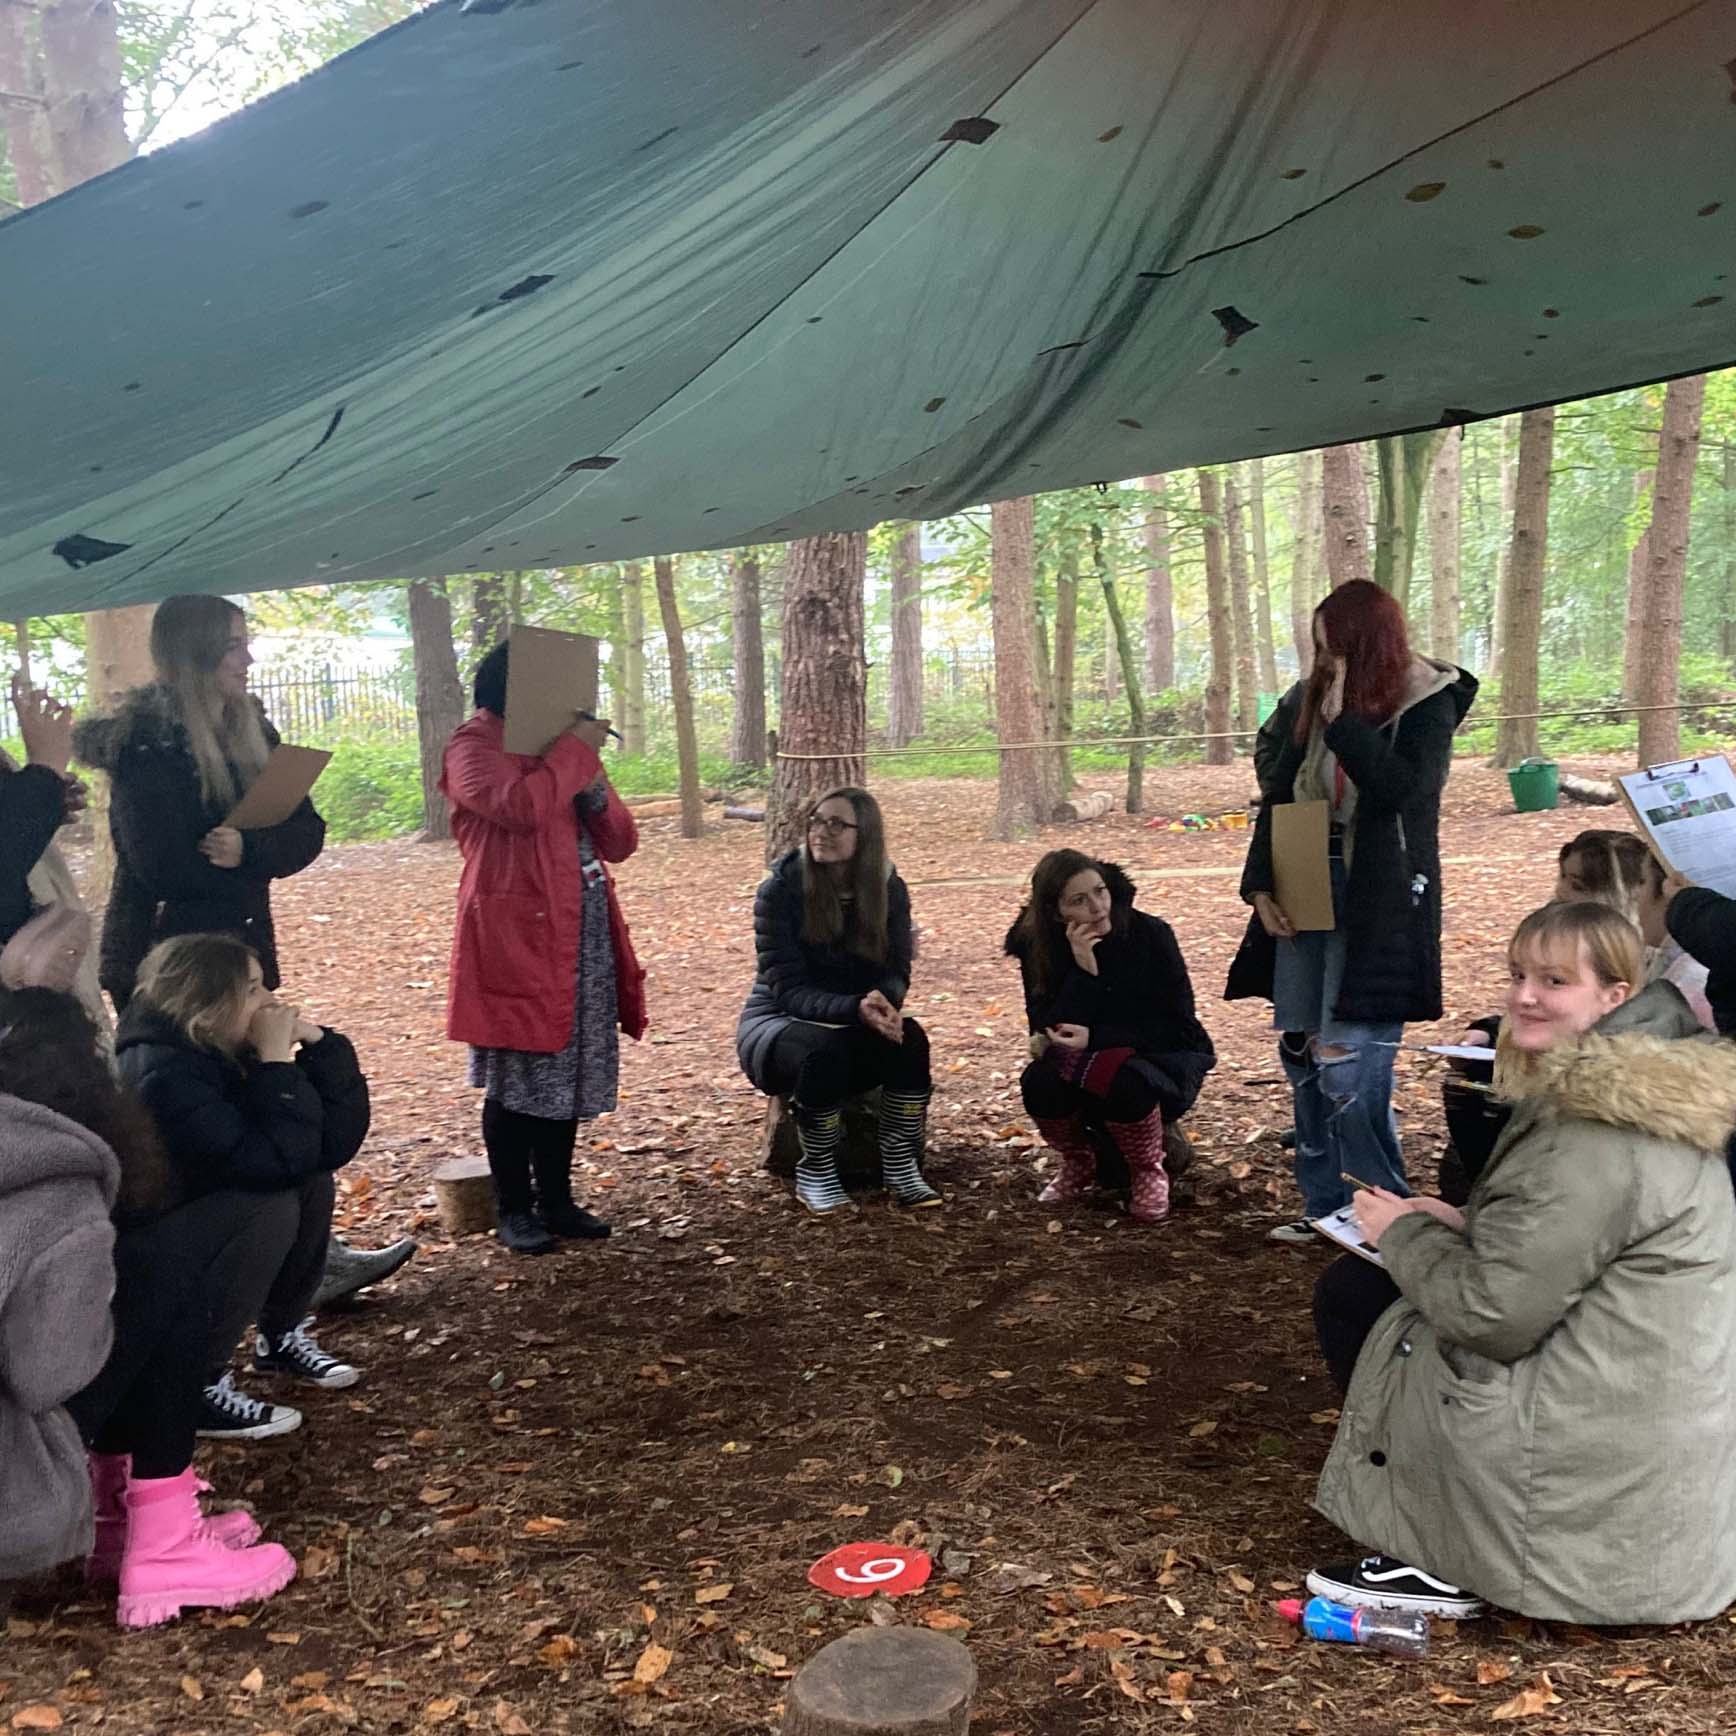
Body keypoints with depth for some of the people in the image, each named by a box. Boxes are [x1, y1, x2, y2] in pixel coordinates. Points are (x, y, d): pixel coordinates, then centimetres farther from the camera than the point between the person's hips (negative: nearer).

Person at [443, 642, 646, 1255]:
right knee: (518, 1075, -1)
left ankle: (557, 1199, 21)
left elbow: (620, 842, 15)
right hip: (515, 935, -7)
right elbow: (520, 805, -25)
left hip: (583, 931, 7)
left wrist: (594, 787, -3)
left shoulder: (562, 750, 21)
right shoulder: (474, 746, -3)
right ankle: (513, 1209, 10)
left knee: (570, 1071, 10)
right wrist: (575, 749, -13)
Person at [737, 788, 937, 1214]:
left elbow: (896, 972, -8)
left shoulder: (888, 890, -6)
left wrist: (883, 1000, -34)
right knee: (825, 1049, -37)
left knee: (909, 1039, -28)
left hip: (853, 1021, 3)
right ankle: (815, 1174, -16)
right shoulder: (780, 890, -17)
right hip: (779, 1022, -3)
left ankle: (900, 1166, -14)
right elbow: (788, 989, -21)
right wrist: (855, 1009, -39)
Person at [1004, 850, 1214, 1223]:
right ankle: (1079, 1163, 3)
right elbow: (1046, 1034, -18)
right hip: (1089, 1067, 3)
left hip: (1162, 1058, -3)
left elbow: (1178, 1026, -15)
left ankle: (1149, 1172, -6)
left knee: (1125, 1083, -37)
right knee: (1039, 1082, -29)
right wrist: (1083, 969, -30)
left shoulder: (1151, 934, -16)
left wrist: (1095, 1038, -26)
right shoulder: (1037, 949, -10)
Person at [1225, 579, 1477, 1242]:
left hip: (1378, 906, -6)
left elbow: (1401, 790, -21)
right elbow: (1277, 796, 11)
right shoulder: (1311, 701, 9)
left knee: (1347, 1067, -12)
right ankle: (1324, 1206, 20)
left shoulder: (1426, 706, -6)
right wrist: (1260, 885, 3)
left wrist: (1343, 719, -19)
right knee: (1301, 1053, 8)